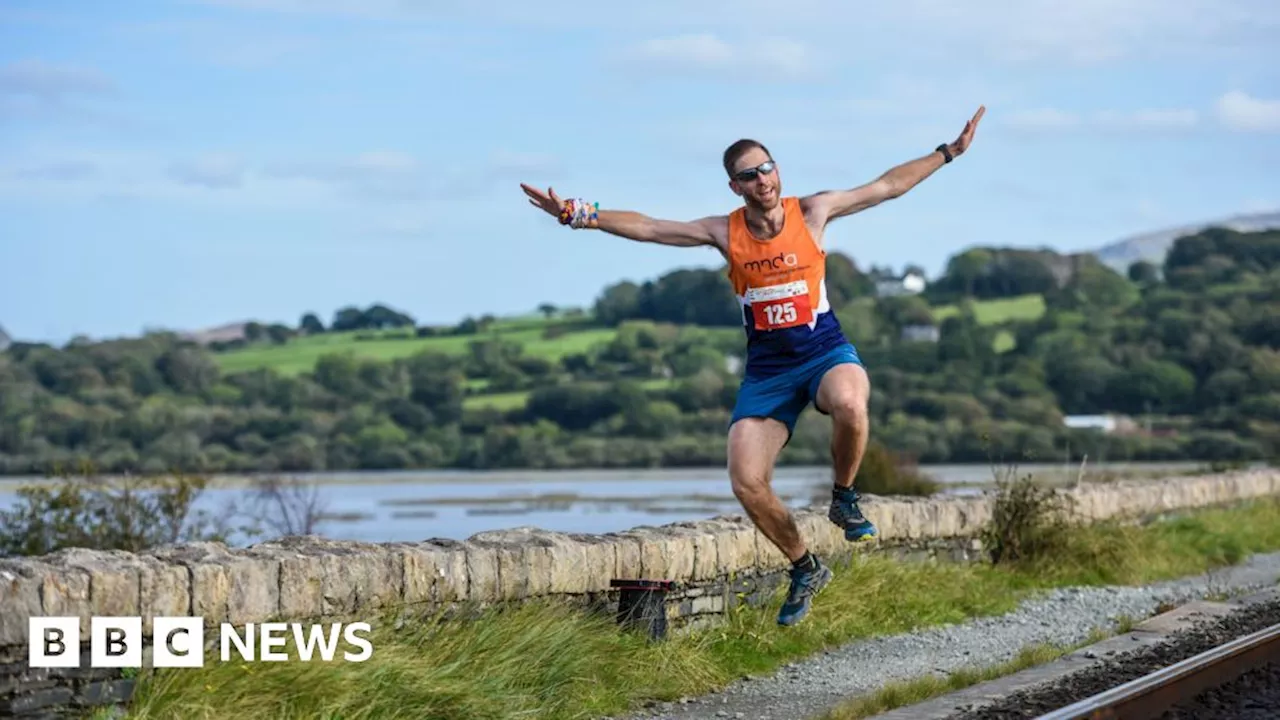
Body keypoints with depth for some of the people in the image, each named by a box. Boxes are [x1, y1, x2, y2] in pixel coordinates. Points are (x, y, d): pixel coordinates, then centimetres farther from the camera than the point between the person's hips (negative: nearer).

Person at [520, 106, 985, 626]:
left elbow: (890, 185, 5)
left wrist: (950, 151, 4)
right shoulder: (725, 232, -1)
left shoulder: (813, 212, -3)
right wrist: (580, 215, -10)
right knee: (747, 484, -12)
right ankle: (805, 569, 13)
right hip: (767, 369, 2)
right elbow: (644, 227, 0)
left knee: (849, 404, -40)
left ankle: (844, 500, -9)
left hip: (825, 352, -2)